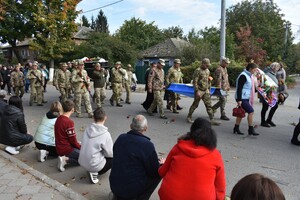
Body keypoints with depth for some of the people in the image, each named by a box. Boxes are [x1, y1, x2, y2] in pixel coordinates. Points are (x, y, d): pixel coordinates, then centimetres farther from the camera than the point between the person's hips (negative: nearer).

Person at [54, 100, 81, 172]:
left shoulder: (58, 119, 5)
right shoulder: (69, 122, -22)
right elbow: (73, 140, -18)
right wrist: (81, 147, 1)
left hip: (59, 148, 9)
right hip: (66, 149, -9)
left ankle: (65, 158, 6)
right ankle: (66, 160, -10)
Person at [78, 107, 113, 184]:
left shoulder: (88, 129, -5)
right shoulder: (105, 134, -21)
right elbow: (110, 153, -11)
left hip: (82, 162, 7)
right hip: (94, 165, -7)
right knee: (113, 158, 14)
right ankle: (95, 172, 1)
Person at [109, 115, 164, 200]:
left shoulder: (120, 138, -3)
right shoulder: (147, 144, -20)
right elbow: (155, 172, -11)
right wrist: (161, 163, 11)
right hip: (132, 190, -5)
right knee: (159, 173, 9)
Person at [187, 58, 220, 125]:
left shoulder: (207, 70, 12)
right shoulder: (198, 70, -11)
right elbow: (195, 82, -15)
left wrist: (209, 89, 18)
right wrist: (197, 91, -19)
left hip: (206, 91, 7)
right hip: (199, 90, -7)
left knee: (209, 105, 3)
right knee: (195, 105, 4)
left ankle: (212, 120, 5)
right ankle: (189, 117, 20)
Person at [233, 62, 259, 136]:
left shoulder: (250, 76, 15)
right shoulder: (243, 76, -15)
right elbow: (239, 88, -20)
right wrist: (239, 100, -23)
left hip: (246, 98, 10)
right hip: (242, 98, -10)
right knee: (251, 111, -11)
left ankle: (236, 128, 21)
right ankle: (251, 130, -3)